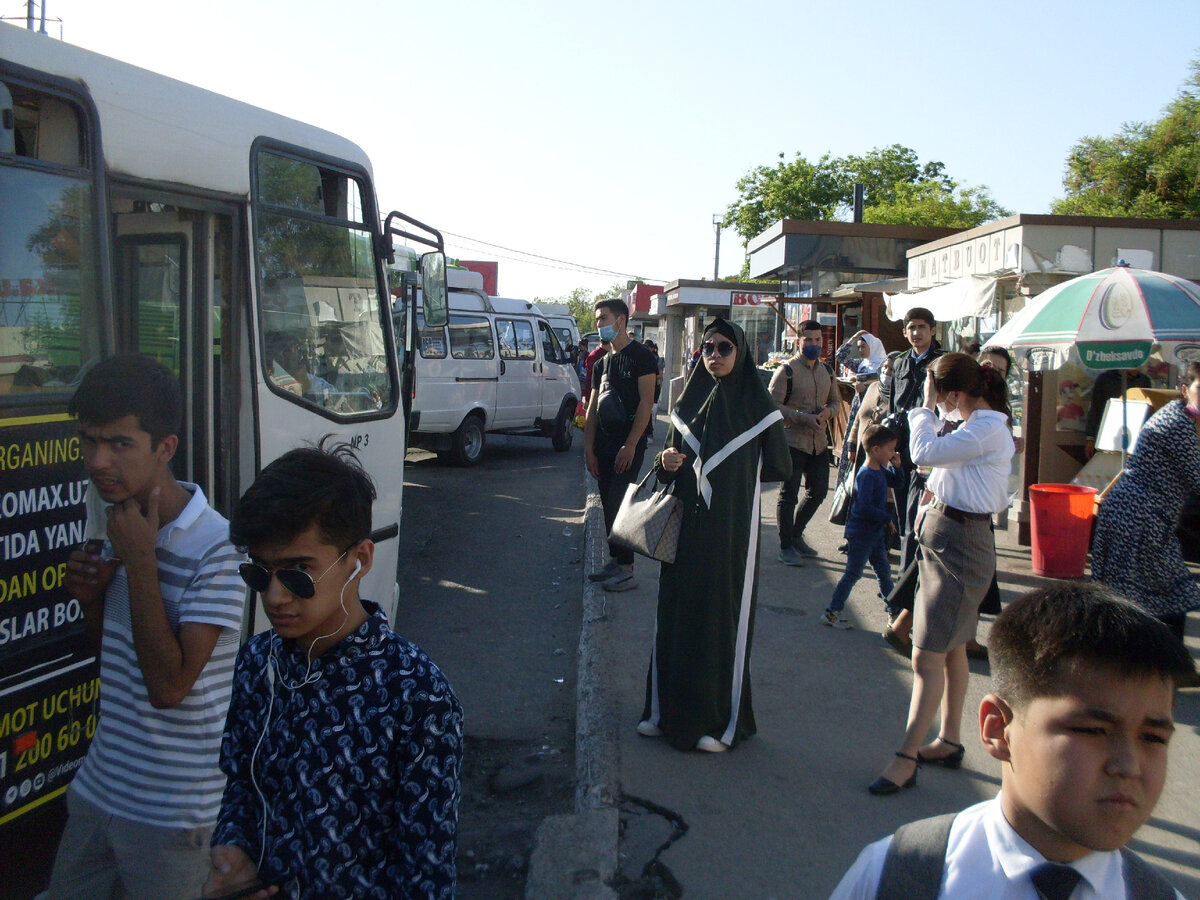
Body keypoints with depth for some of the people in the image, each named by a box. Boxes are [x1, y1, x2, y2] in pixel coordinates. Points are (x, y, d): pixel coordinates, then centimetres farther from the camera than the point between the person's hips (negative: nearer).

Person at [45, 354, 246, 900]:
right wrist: (91, 594, -6)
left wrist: (140, 559, -25)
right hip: (98, 787, 8)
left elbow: (168, 685, -25)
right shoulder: (114, 525, 3)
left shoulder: (217, 548, -23)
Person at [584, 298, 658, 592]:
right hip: (603, 446, 8)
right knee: (608, 506, 10)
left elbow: (646, 403, -14)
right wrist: (589, 449, 6)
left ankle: (626, 569, -4)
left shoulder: (641, 356, -7)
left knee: (619, 505, -10)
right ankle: (615, 560, 19)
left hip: (628, 446, -7)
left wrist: (630, 445, -20)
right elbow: (592, 409, 14)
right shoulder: (602, 363, 15)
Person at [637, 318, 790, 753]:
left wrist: (735, 475, 3)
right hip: (685, 522, 4)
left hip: (732, 526, -4)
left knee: (724, 617, 3)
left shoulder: (757, 405, -4)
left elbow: (780, 466, 3)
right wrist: (665, 463, -9)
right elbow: (672, 465, 11)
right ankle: (667, 707, 22)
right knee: (676, 613, 8)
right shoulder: (689, 402, 7)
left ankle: (723, 720, 14)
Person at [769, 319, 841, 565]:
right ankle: (785, 547, 11)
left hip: (819, 441, 6)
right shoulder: (786, 371, -8)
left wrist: (828, 411, -4)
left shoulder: (827, 371, 11)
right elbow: (773, 405, -12)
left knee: (818, 492, 13)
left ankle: (796, 535, 32)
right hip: (792, 441, -6)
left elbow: (836, 400, 20)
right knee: (789, 494, -1)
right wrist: (803, 417, -21)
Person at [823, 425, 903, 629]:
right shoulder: (866, 475, -23)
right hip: (861, 534, -9)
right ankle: (831, 612, 4)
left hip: (876, 532, 9)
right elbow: (864, 507, -29)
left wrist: (896, 466, 4)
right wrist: (887, 518, -19)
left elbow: (898, 484, 21)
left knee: (884, 569, 21)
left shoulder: (880, 470, 5)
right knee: (853, 573, -3)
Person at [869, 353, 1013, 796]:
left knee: (927, 657, -7)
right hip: (943, 537, 11)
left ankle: (907, 757, -1)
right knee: (951, 650, 19)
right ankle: (949, 741, 31)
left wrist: (926, 406, -14)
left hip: (958, 546, -11)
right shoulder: (978, 426, 12)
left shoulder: (988, 430, -19)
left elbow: (926, 451, -27)